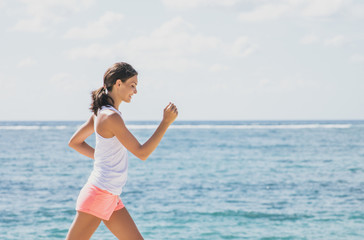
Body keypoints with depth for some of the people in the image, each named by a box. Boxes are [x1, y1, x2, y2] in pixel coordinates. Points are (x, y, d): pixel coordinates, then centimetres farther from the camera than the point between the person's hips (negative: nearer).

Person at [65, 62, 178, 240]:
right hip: (99, 194, -10)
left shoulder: (101, 113, 11)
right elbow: (142, 153, -17)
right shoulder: (111, 117, -18)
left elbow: (74, 142, 20)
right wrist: (166, 122, -17)